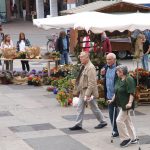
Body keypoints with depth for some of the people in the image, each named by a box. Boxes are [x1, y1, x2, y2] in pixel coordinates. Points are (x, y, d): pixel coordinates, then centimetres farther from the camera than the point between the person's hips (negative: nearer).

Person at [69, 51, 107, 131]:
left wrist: (87, 95, -24)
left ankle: (103, 122, 22)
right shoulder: (83, 67, 9)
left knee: (94, 108, 5)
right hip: (82, 92, 9)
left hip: (89, 92, -9)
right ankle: (78, 125, 14)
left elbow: (91, 83, -23)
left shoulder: (90, 68, -20)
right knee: (80, 108, 8)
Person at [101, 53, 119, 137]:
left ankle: (118, 130, 13)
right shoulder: (106, 67, 7)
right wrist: (103, 74, -2)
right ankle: (115, 129, 26)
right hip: (109, 95, 8)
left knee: (117, 113, 2)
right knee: (111, 114, 14)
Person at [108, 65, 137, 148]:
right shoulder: (119, 80, 11)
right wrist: (112, 100, 22)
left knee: (120, 120, -12)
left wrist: (130, 102, -30)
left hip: (126, 104, -9)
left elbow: (131, 93, -22)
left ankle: (126, 138, -2)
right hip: (121, 104, 9)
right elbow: (117, 92, 22)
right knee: (127, 121, 13)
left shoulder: (129, 80, -16)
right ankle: (133, 138, 21)